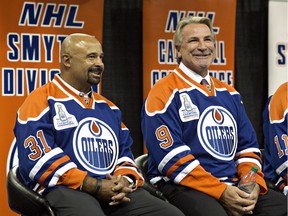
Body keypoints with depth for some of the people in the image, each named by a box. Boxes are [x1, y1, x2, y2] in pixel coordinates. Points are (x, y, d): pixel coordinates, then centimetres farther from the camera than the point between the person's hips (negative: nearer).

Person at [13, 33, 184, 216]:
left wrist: (125, 181, -3)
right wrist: (96, 186, -13)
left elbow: (124, 153, 23)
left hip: (116, 191, 7)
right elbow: (40, 159, -9)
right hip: (65, 190, -6)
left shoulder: (108, 107, 25)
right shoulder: (41, 101, 2)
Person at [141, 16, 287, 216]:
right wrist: (220, 191, -18)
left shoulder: (229, 94, 19)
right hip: (184, 186, -6)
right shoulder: (164, 93, -2)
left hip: (233, 185, 6)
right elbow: (171, 156, -11)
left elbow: (248, 146, 18)